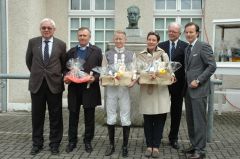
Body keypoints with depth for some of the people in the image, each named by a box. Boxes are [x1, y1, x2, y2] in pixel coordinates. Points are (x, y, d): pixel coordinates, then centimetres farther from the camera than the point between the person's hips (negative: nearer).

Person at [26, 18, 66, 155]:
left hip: (54, 84, -1)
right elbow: (29, 60, 15)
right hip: (37, 84, 1)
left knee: (55, 116, 6)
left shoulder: (61, 44, 0)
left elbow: (64, 63, 11)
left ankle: (55, 143, 19)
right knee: (37, 115, 9)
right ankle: (37, 143, 23)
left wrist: (57, 75, 8)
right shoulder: (33, 42, 3)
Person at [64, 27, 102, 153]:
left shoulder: (96, 51, 5)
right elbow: (66, 68, 12)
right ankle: (72, 141, 20)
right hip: (74, 88, 2)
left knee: (89, 117, 6)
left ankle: (88, 142, 19)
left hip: (89, 88, -2)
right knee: (73, 117, 8)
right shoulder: (71, 51, 12)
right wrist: (66, 77, -8)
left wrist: (95, 78, -18)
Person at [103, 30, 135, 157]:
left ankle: (125, 146, 17)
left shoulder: (131, 55, 6)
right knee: (110, 118, 7)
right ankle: (111, 145, 22)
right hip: (111, 88, 1)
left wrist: (133, 82, -15)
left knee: (125, 119, 4)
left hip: (125, 89, -1)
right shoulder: (108, 54, 8)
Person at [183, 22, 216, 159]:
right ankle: (194, 145, 23)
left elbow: (212, 66, -13)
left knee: (199, 120, -4)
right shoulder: (187, 49, 16)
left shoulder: (203, 46, -8)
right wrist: (187, 82, 7)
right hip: (188, 89, 8)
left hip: (199, 89, -8)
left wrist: (198, 81, -16)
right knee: (190, 119, 12)